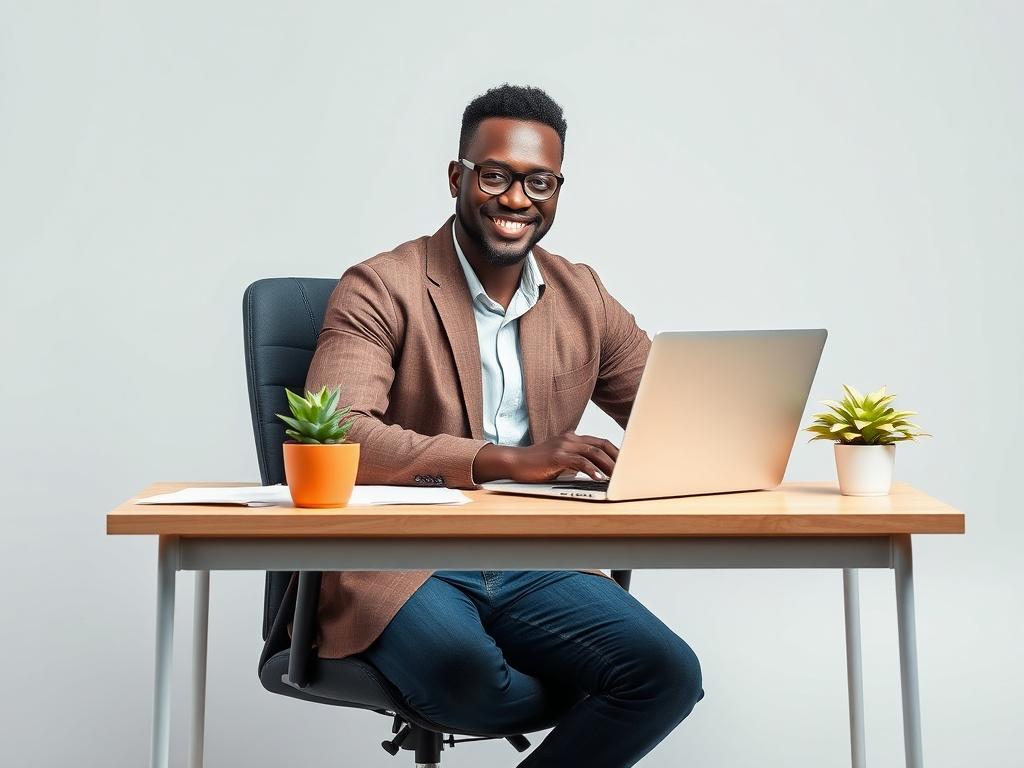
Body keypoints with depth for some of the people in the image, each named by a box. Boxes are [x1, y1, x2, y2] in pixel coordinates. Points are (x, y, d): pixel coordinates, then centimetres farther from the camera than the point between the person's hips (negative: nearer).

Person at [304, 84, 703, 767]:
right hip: (404, 564, -3)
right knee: (467, 676, -34)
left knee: (673, 675, -21)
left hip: (536, 566, 4)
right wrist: (511, 460, -29)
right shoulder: (381, 289, -5)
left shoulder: (583, 297, 12)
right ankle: (600, 710, 2)